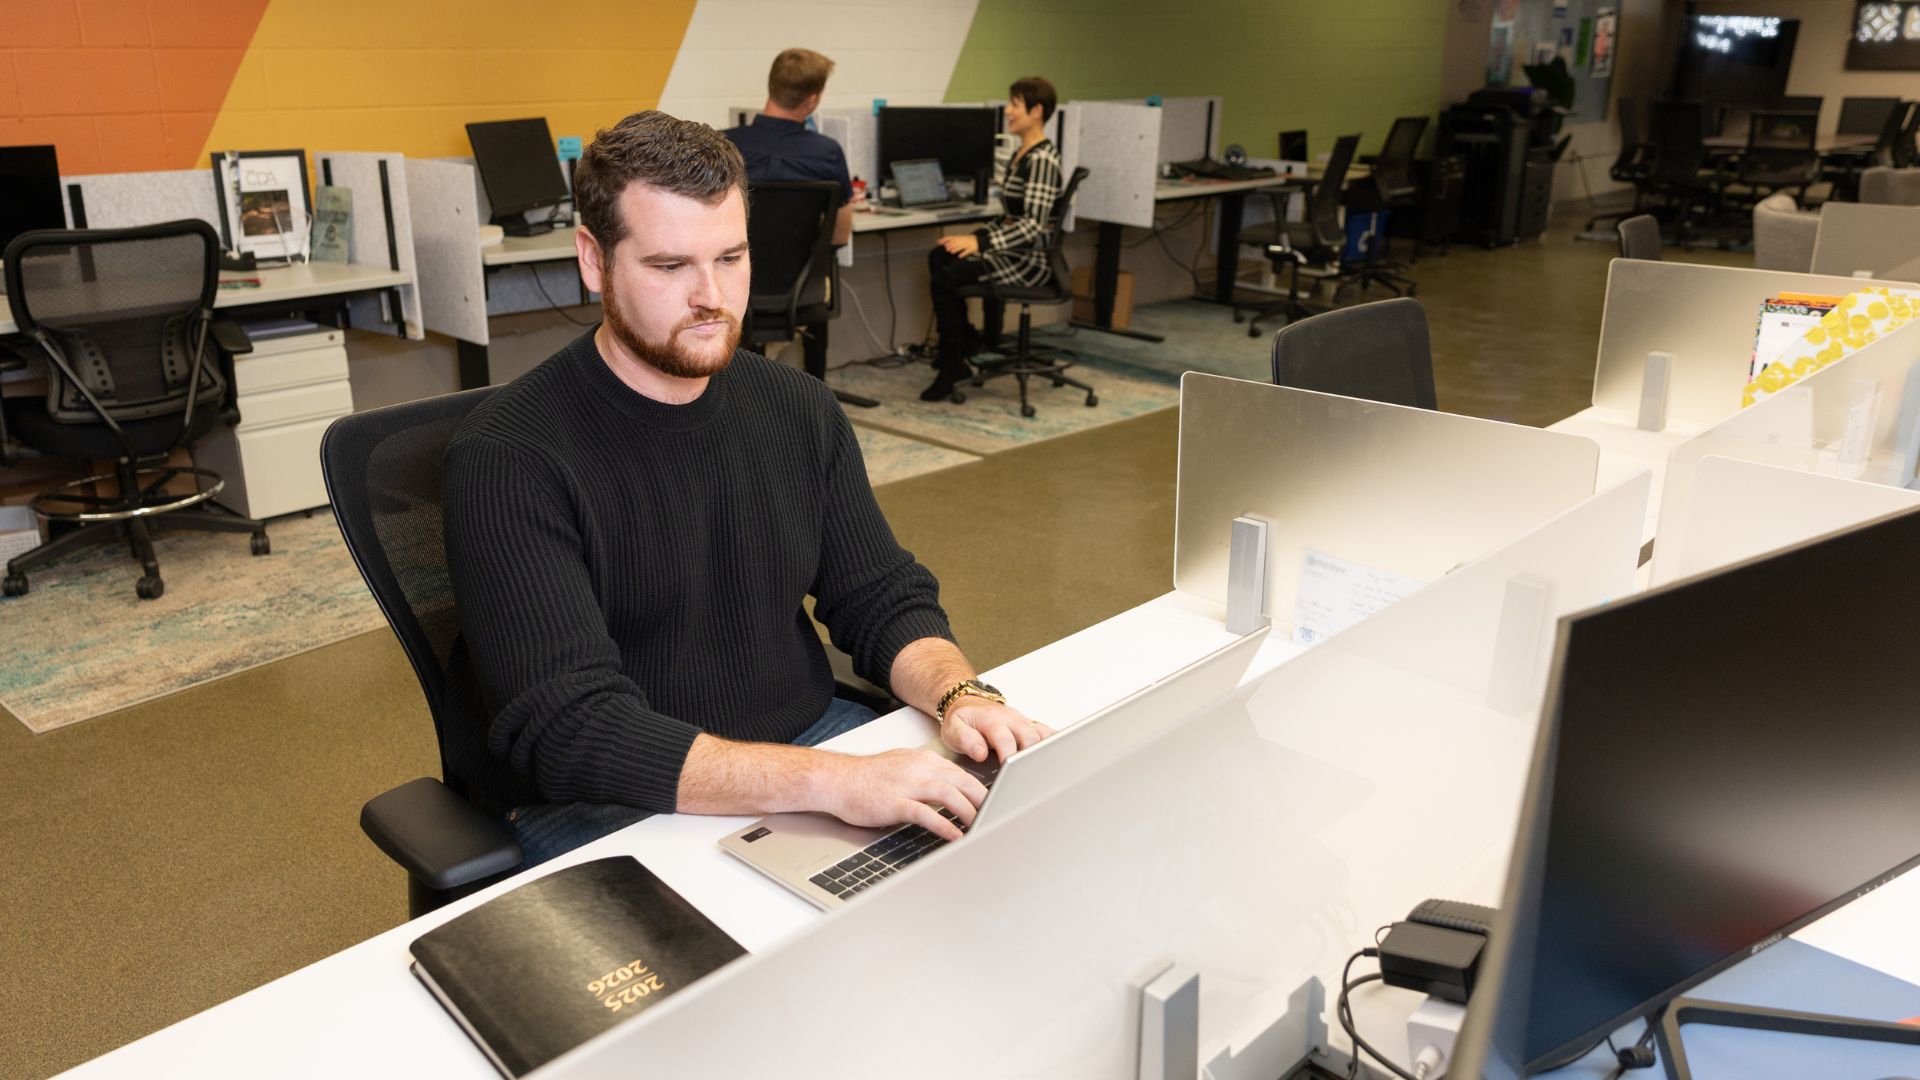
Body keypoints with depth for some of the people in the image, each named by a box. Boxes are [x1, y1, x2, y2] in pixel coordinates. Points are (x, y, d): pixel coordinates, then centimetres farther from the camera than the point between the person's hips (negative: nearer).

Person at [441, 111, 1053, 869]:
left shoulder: (799, 411, 4)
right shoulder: (508, 458, -17)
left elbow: (884, 599, 8)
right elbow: (569, 733, -26)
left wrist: (960, 694, -15)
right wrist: (832, 783, -36)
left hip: (808, 739, 6)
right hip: (599, 809, -5)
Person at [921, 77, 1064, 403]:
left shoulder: (1043, 160, -19)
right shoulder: (1021, 155, 12)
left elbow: (1033, 226, -27)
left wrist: (981, 242, -31)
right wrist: (973, 238, 7)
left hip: (1029, 257, -10)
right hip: (1011, 247, 10)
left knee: (945, 279, -19)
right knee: (939, 257, 9)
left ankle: (952, 367, -6)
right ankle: (966, 340, 19)